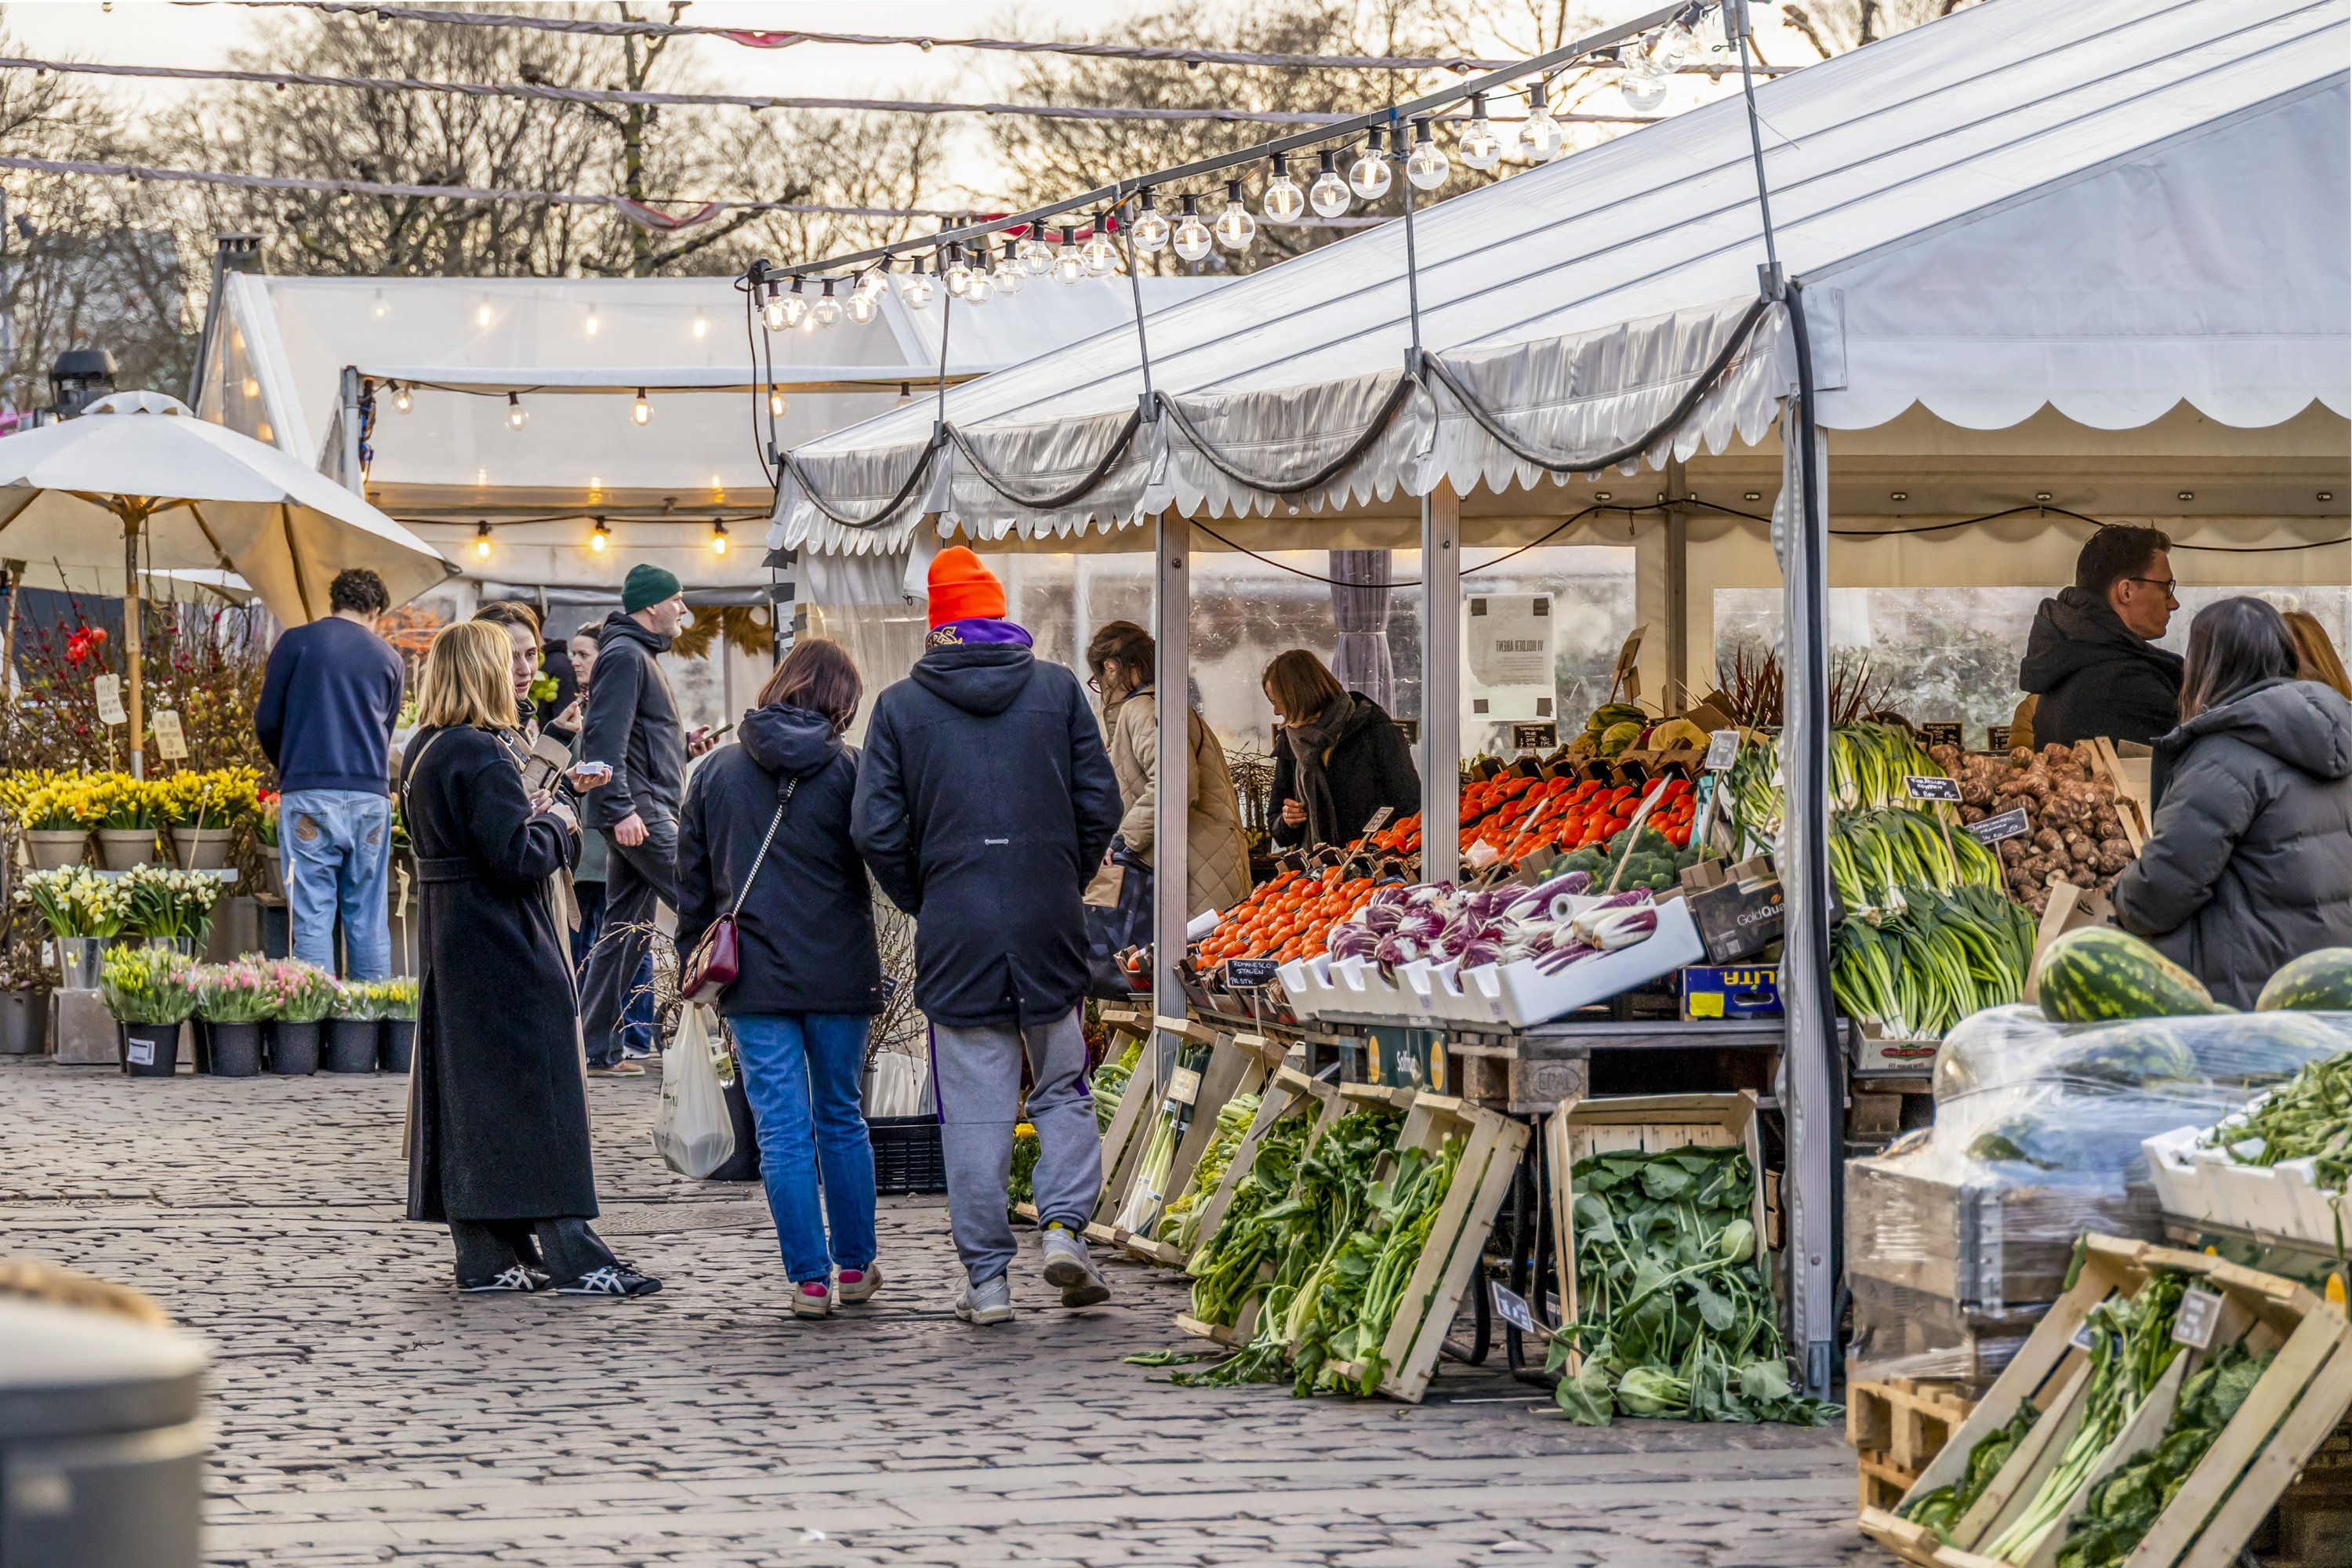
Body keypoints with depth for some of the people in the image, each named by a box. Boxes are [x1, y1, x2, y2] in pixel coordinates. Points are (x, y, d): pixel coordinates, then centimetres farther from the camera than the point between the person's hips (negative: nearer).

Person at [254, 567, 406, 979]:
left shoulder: (297, 641, 3)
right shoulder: (389, 659, 13)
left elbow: (267, 721, 5)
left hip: (310, 794, -3)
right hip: (371, 795, 3)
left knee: (312, 917, -4)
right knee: (369, 920, 7)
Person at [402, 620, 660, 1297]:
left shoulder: (422, 753, 10)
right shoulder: (482, 757, -19)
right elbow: (521, 858, -24)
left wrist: (531, 818, 9)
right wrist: (555, 821, -5)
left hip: (450, 941, 9)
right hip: (506, 948, -9)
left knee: (466, 1095, 11)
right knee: (535, 1092, -4)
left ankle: (483, 1254, 14)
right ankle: (572, 1257, -2)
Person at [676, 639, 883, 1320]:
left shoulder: (716, 770, 4)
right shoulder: (848, 769, -4)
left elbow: (692, 875, 9)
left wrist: (693, 958, 17)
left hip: (755, 979, 0)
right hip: (838, 974, 0)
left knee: (782, 1129, 2)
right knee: (843, 1119, 14)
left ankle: (809, 1278, -1)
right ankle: (855, 1266, 20)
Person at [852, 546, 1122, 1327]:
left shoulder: (900, 706, 3)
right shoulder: (1057, 689, 5)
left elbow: (876, 829, -3)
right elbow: (1100, 806, 2)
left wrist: (924, 903, 11)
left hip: (955, 937, -1)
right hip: (1049, 930, 1)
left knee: (975, 1110, 2)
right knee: (1063, 1088, 15)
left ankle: (986, 1278, 3)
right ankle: (1064, 1226, -2)